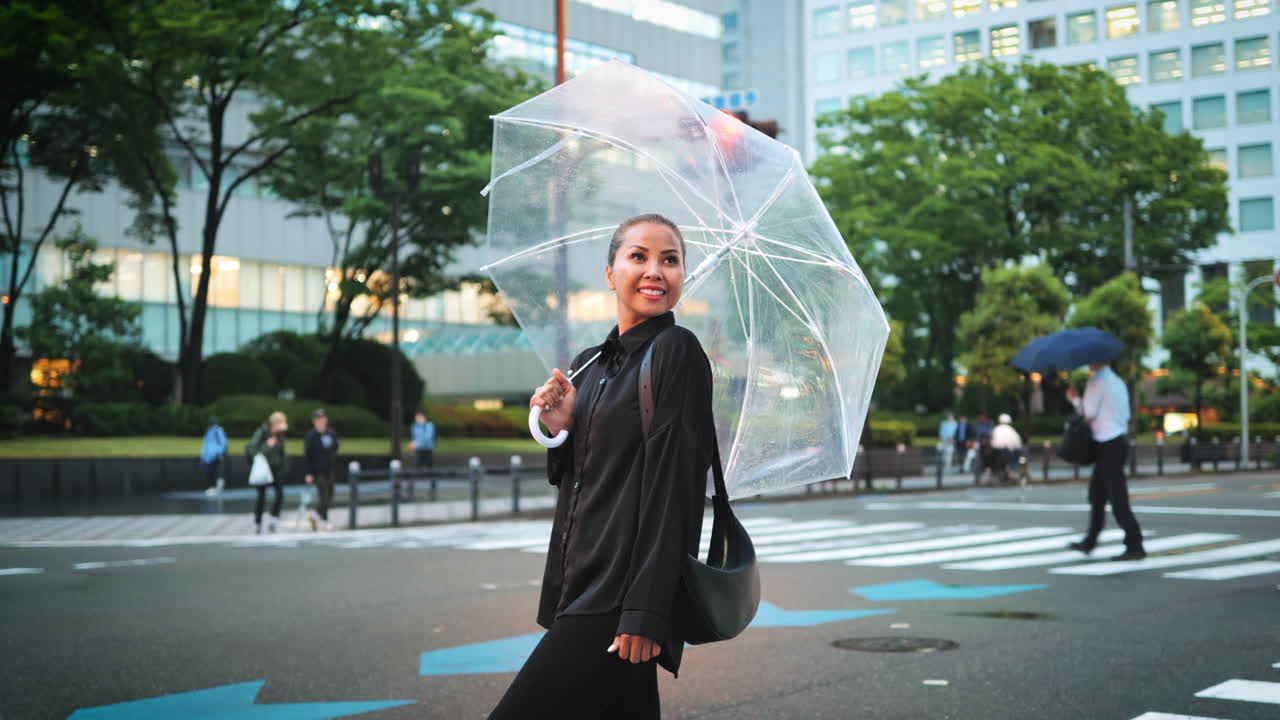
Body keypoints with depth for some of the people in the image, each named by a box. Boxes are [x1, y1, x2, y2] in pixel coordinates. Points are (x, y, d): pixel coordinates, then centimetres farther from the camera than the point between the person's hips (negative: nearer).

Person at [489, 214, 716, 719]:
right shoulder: (588, 366, 16)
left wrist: (645, 611, -20)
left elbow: (672, 483, -14)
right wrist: (561, 429, -1)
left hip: (620, 599, -7)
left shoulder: (675, 351, -7)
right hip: (582, 584, 7)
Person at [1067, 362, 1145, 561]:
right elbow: (1126, 415, 16)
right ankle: (1089, 542, 25)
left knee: (1117, 497, -6)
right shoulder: (1118, 382, 15)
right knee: (1097, 492, 17)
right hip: (1119, 438, 10)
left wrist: (1075, 399, 2)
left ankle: (1134, 546, -5)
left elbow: (1089, 413, -14)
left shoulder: (1096, 382, -12)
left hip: (1108, 445, -10)